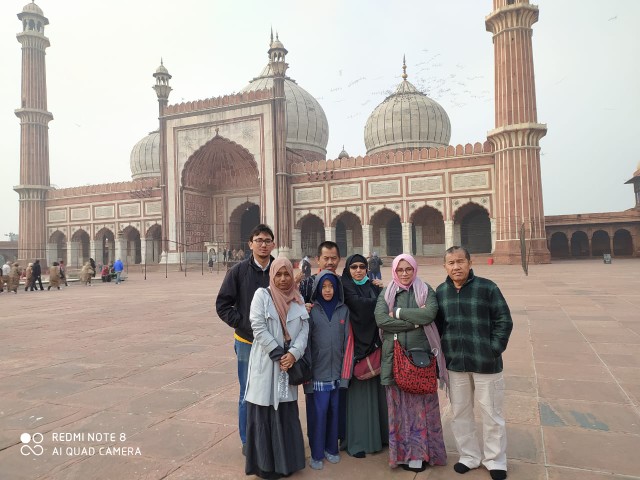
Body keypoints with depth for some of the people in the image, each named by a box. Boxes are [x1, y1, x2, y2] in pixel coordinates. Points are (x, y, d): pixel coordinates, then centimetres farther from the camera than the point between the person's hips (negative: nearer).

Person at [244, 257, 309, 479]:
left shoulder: (298, 299, 7)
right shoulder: (262, 295, -5)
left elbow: (304, 328, 1)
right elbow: (258, 329, -12)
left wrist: (293, 353, -14)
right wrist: (278, 354, -14)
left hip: (289, 363, 4)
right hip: (266, 363, -4)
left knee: (287, 413, 11)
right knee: (265, 413, 4)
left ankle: (286, 460, 27)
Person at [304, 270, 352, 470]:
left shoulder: (344, 310, 2)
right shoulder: (311, 311, -5)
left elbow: (348, 342, 2)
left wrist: (345, 372, -1)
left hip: (337, 372, 3)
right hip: (317, 373, -2)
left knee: (334, 411, 12)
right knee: (318, 413, 4)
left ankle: (331, 448, 31)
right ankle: (316, 454, 20)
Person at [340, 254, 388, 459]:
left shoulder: (372, 285, 13)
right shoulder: (346, 287, -3)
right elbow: (360, 305, -18)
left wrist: (382, 290, -7)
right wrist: (378, 299, -4)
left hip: (374, 342, 5)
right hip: (356, 344, -5)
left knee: (376, 389, 8)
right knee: (358, 393, -1)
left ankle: (377, 435, 23)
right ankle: (356, 442, 9)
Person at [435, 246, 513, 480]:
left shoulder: (487, 287, -10)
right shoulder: (441, 292, 2)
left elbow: (504, 321, -6)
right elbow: (437, 325, 11)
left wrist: (493, 350, -10)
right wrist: (443, 351, 4)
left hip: (485, 363, -3)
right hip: (455, 364, 4)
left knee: (492, 413, 10)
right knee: (459, 412, 14)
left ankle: (495, 460, 30)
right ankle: (469, 456, 33)